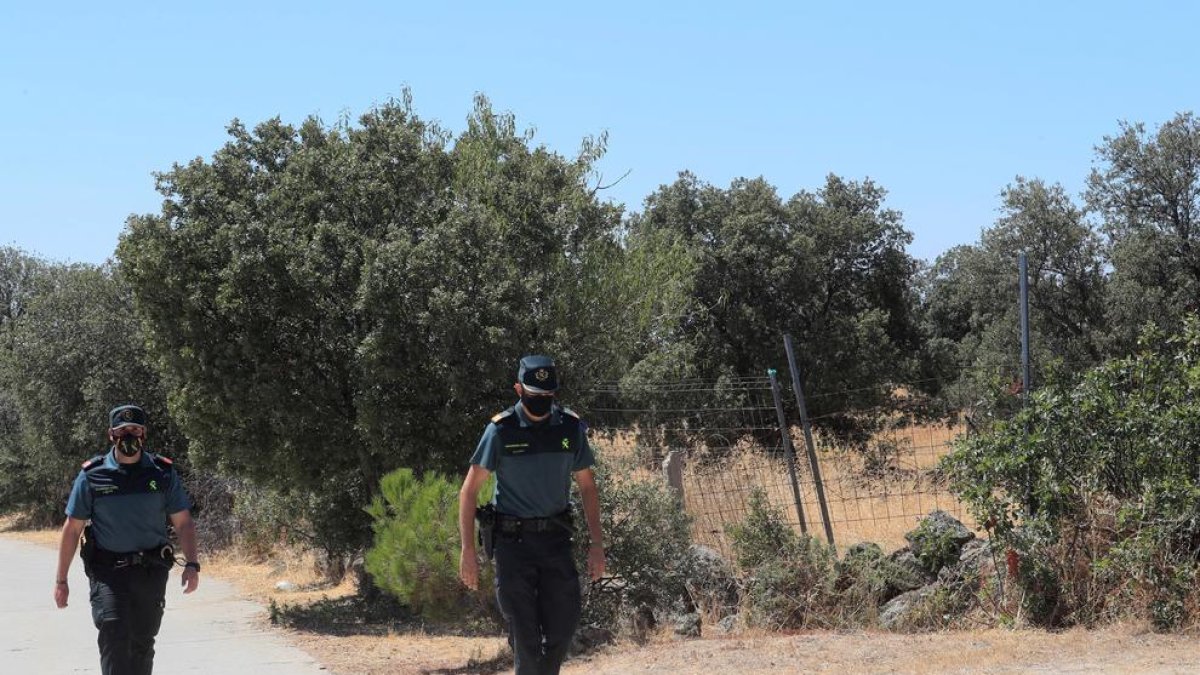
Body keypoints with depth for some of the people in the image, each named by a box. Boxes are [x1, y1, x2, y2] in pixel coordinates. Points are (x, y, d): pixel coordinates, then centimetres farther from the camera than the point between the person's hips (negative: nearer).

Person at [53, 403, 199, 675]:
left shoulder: (163, 473, 4)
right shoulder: (92, 476, 0)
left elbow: (183, 523, 5)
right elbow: (72, 529, 4)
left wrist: (191, 565, -9)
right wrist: (61, 580, 3)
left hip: (151, 571, 2)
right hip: (108, 572, -2)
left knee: (142, 642, 9)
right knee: (114, 635, -18)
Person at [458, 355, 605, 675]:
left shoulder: (571, 428, 2)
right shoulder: (501, 430, -7)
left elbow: (587, 486, 12)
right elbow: (469, 491, -4)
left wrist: (596, 543, 6)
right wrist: (468, 551, -10)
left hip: (556, 539, 3)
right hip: (513, 541, -3)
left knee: (564, 625, 0)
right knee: (525, 636, -3)